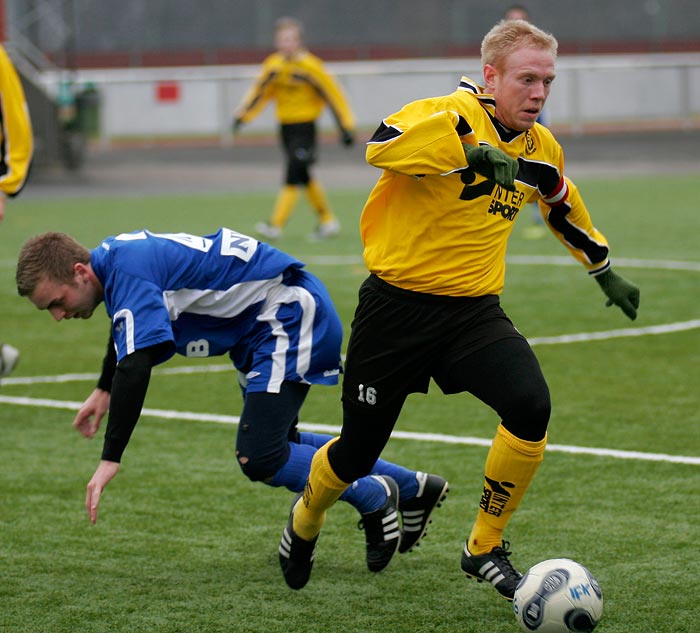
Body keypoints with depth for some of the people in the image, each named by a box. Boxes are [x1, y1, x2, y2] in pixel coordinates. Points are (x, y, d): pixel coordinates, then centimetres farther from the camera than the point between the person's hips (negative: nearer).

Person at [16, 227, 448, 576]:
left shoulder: (128, 272, -27)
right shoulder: (112, 259, 4)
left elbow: (135, 368, -36)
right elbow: (127, 324, 28)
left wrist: (111, 460, -35)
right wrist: (104, 391, 35)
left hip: (290, 312, -11)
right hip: (262, 325, 11)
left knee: (259, 458, -17)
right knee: (274, 444, 22)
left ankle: (374, 497, 5)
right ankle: (413, 487, 30)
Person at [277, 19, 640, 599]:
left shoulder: (542, 150, 6)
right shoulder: (447, 115, -15)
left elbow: (565, 208, 29)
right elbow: (382, 146, -37)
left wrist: (604, 272, 38)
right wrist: (467, 150, -43)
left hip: (474, 310, 4)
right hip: (397, 305, -4)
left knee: (531, 404, -23)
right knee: (358, 452, 5)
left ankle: (485, 549, -4)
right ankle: (305, 522, 41)